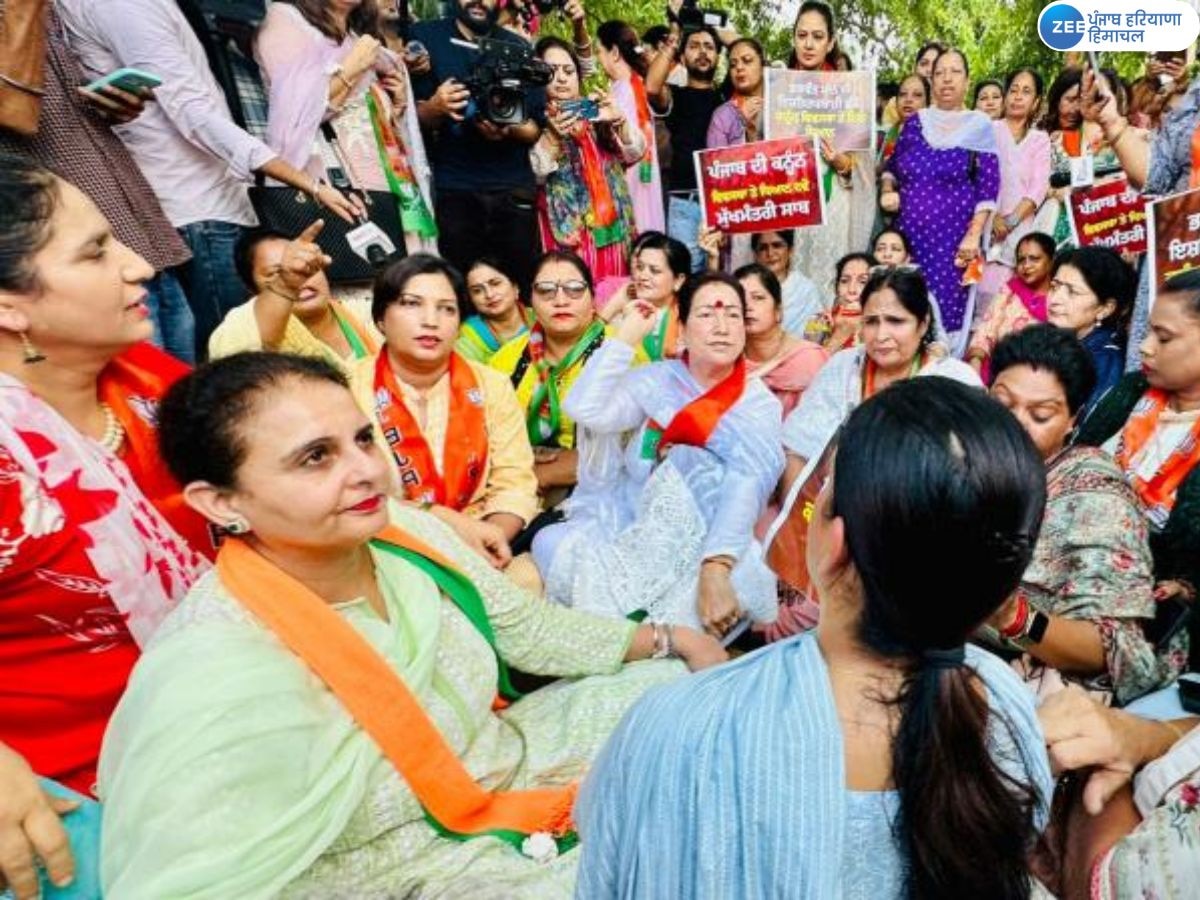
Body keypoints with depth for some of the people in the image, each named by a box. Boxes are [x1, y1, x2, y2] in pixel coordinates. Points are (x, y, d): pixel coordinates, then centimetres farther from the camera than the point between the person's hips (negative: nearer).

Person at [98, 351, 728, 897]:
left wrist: (670, 639, 8)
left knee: (681, 687, 13)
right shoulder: (214, 693, -33)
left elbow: (527, 628, 3)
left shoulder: (410, 534, -12)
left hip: (510, 756, 7)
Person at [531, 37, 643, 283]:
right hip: (565, 228, -4)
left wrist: (619, 121, -14)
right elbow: (528, 175, -11)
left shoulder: (596, 113, 13)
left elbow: (635, 154, 4)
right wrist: (552, 137, -26)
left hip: (610, 225, 4)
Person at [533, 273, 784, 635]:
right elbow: (587, 411, -12)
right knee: (551, 543, -25)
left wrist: (715, 571, -35)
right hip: (629, 523, 1)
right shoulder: (656, 379, 5)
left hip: (700, 542, -1)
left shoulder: (759, 404, -2)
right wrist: (627, 336, -7)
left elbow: (746, 487, -20)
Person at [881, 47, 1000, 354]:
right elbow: (892, 167, 20)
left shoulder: (979, 126, 2)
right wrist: (887, 190, -2)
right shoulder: (914, 123, 10)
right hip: (909, 232, 3)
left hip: (953, 237, -3)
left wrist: (974, 235, -12)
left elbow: (988, 187, -3)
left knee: (946, 310, -4)